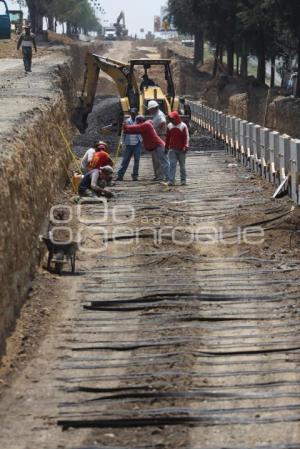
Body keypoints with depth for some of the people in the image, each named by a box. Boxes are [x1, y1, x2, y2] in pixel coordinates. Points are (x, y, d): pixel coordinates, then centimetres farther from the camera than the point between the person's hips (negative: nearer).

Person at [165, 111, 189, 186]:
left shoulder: (183, 126, -6)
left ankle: (183, 180, 15)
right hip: (172, 149, 3)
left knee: (182, 165, 7)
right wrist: (166, 146, 16)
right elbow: (168, 137, 15)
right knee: (172, 164, -6)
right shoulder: (169, 126, 7)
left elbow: (186, 137, -9)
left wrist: (186, 147, -17)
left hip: (181, 150, -3)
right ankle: (171, 181, -8)